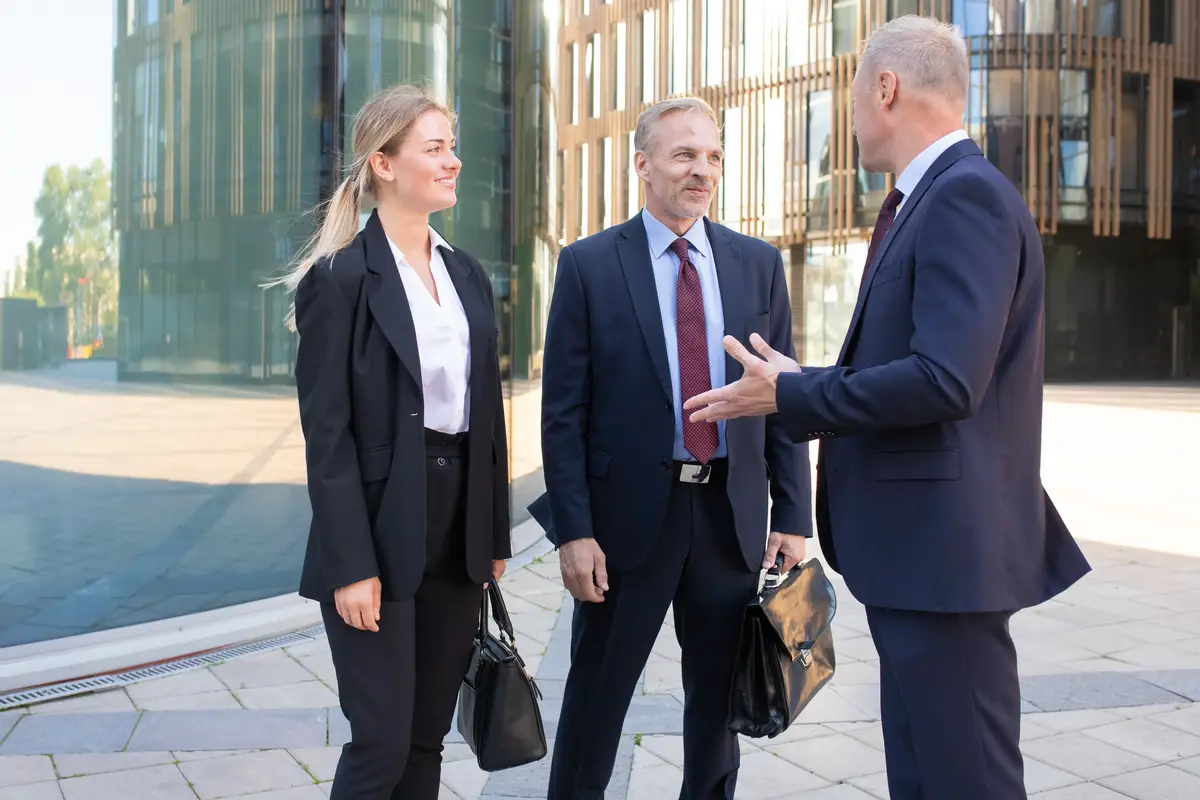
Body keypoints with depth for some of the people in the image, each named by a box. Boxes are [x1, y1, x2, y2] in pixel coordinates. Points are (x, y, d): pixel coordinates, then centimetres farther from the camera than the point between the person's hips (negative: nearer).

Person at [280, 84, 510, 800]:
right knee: (382, 742, 0)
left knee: (428, 737, 13)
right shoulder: (341, 276, -9)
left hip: (459, 527, 6)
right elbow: (327, 432, -12)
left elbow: (487, 412, 12)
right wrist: (351, 566, -16)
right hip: (381, 529, -6)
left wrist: (494, 537, 10)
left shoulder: (469, 276, 11)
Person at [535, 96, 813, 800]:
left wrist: (793, 517, 1)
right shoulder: (590, 265, -3)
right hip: (629, 515, -3)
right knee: (596, 698, 11)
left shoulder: (759, 264, 5)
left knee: (720, 697, 17)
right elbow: (564, 411, -6)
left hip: (732, 517, 3)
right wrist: (573, 530, -11)